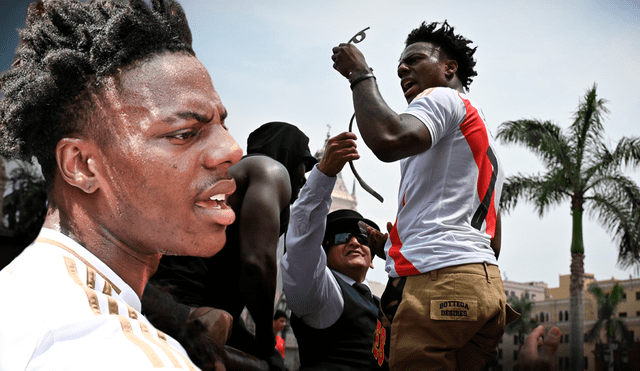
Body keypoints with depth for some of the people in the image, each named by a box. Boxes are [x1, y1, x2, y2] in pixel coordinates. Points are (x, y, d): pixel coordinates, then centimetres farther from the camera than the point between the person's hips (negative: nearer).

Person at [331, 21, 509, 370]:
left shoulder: (443, 97, 4)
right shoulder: (483, 136, 34)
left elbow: (387, 140, -20)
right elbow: (492, 242, 32)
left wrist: (360, 75, -4)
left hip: (440, 279, -10)